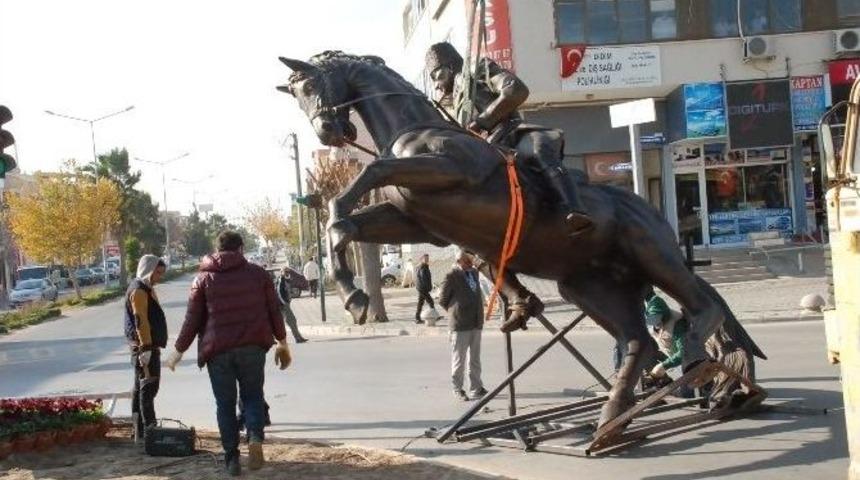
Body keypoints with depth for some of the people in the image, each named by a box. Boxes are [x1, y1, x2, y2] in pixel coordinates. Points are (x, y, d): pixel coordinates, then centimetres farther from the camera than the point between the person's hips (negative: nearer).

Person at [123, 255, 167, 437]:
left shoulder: (146, 289, 19)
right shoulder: (138, 290, -13)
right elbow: (140, 321, -21)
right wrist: (146, 347, -25)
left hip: (147, 346, 11)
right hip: (145, 346, -11)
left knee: (140, 387, 13)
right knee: (149, 386, -12)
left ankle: (140, 429, 19)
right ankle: (149, 429, -14)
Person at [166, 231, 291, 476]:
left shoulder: (204, 278, 5)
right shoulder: (258, 273, 6)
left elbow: (192, 319, 3)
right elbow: (274, 310, 6)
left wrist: (178, 350, 13)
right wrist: (282, 342, 16)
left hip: (218, 349, 0)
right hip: (253, 346, 0)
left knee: (225, 404, 9)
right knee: (252, 395, 13)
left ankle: (232, 458, 6)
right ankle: (255, 438, -12)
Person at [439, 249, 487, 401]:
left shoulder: (474, 272, 10)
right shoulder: (452, 276, -10)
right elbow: (443, 300, -4)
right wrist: (455, 313, 4)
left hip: (476, 322, 6)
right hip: (460, 325, -6)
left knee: (475, 358, 12)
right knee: (459, 358, 2)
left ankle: (476, 388, 20)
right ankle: (458, 389, 11)